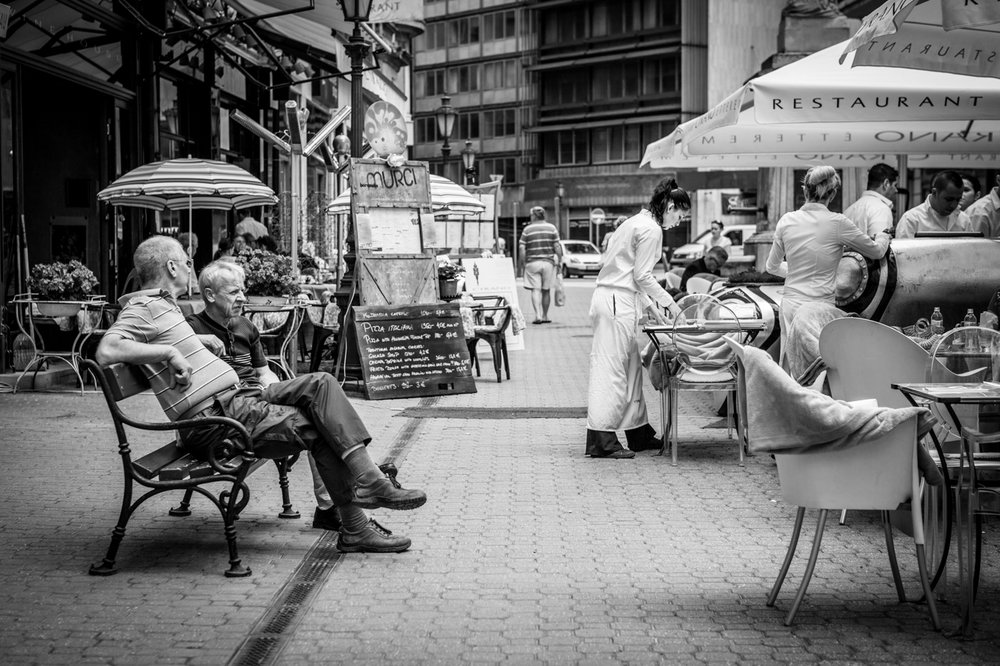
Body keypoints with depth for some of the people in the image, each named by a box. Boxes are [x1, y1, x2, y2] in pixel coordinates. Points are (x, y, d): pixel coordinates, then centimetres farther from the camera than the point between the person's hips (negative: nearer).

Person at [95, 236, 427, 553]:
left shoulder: (163, 305, 22)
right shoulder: (143, 309, -8)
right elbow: (106, 351, -25)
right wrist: (169, 352, -22)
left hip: (236, 398, 10)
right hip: (213, 419, -10)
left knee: (321, 384, -4)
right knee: (321, 430, -14)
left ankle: (368, 480, -12)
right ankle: (355, 529, -7)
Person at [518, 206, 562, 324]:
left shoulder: (527, 229, -1)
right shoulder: (552, 228, 2)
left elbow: (522, 249, -5)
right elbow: (557, 247, -1)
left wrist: (523, 263, 4)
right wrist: (559, 260, 8)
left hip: (532, 262, -2)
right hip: (548, 262, 2)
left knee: (535, 290, -2)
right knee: (546, 290, 10)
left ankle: (538, 315, -16)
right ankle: (545, 316, 18)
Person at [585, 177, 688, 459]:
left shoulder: (636, 222, 21)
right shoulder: (651, 229, -10)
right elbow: (642, 276, -12)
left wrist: (650, 303, 19)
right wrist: (669, 303, -2)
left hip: (609, 297, 10)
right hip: (619, 302, -10)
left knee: (631, 368, 15)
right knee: (610, 370, -9)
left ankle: (639, 434, 22)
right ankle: (601, 441, -9)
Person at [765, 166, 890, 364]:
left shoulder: (786, 221, 2)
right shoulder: (837, 223, -9)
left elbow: (772, 267, 15)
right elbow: (876, 251, 6)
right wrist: (883, 236, 29)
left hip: (790, 303, 4)